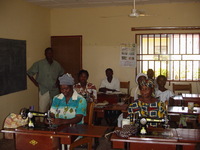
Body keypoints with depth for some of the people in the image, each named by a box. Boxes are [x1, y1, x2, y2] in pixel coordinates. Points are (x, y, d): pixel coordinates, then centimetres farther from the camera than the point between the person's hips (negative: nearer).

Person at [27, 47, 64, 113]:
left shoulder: (57, 65, 7)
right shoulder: (39, 64, -4)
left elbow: (62, 73, 25)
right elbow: (29, 73, 2)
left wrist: (58, 81, 11)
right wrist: (35, 82, -4)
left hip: (55, 91, 3)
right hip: (44, 92, -3)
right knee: (42, 110, -6)